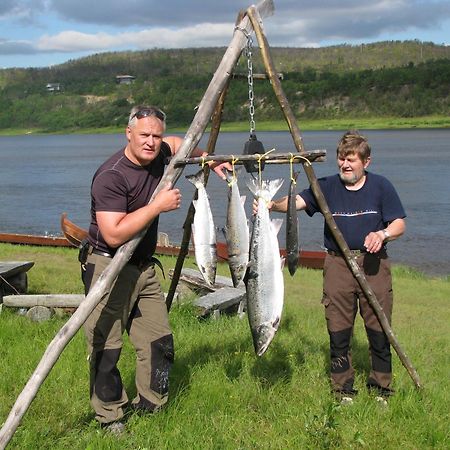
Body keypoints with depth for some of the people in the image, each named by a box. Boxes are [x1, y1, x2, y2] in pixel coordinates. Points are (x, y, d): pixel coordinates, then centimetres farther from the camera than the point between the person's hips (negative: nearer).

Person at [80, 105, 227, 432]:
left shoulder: (157, 155, 4)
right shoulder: (111, 176, -21)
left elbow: (176, 143, 30)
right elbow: (114, 234, -27)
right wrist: (158, 205, -24)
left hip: (144, 267, 8)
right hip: (108, 268, -8)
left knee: (160, 342, 6)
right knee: (106, 349, -3)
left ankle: (150, 405, 23)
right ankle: (109, 417, 14)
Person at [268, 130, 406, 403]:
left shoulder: (381, 186, 2)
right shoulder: (328, 186, 3)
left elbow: (399, 224, 2)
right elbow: (297, 202, -10)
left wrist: (382, 234, -19)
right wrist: (273, 205, -29)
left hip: (373, 263, -1)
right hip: (337, 265, 1)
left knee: (379, 330, 2)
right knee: (338, 331, 4)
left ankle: (381, 390, 19)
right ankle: (344, 391, 20)